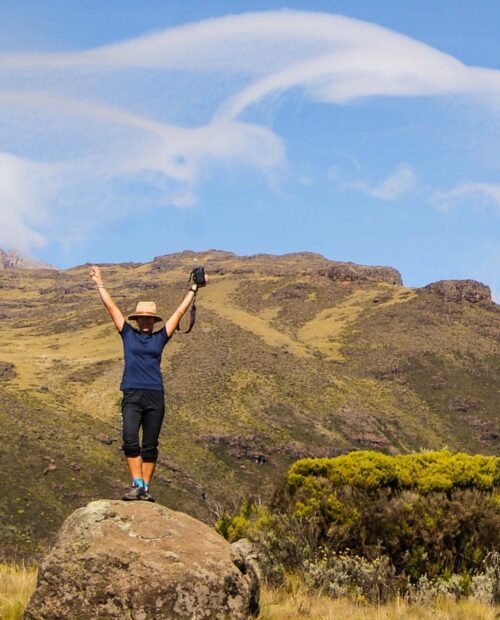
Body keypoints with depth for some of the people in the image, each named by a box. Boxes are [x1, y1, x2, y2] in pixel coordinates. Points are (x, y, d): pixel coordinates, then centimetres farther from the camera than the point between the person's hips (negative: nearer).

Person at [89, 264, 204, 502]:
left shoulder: (160, 337, 13)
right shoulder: (128, 334, 11)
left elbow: (179, 312, 18)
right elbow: (111, 307, 15)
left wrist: (193, 290, 22)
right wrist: (99, 284, 19)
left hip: (155, 396, 1)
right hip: (132, 395, -1)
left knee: (150, 445, 2)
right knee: (130, 440, -16)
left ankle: (145, 488, 7)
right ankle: (136, 484, -16)